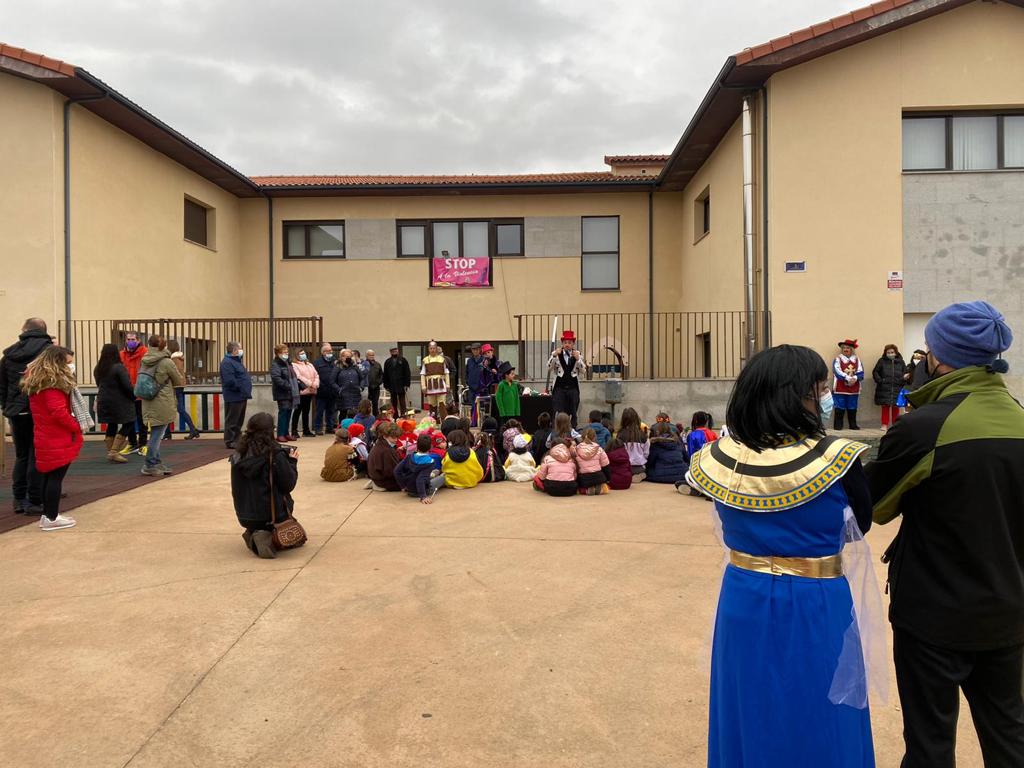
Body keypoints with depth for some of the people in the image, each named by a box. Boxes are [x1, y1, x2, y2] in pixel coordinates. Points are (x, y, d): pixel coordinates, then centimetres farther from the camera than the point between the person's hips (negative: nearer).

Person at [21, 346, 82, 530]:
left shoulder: (36, 380, 13)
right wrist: (76, 427, -12)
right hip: (58, 440, -10)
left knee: (47, 476, 15)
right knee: (56, 477, -3)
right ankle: (51, 518, 3)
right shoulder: (54, 382, -17)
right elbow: (58, 411, -24)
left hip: (44, 438, 10)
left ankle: (48, 514, 23)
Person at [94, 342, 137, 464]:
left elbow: (99, 384, 14)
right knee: (128, 424, 2)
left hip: (104, 402, 7)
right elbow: (127, 385, -17)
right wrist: (134, 396, -2)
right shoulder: (119, 367, -16)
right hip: (119, 402, -7)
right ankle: (113, 452, -5)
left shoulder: (98, 368, 7)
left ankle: (110, 452, 18)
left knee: (111, 425, 16)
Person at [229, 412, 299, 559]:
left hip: (245, 516, 4)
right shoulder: (275, 455, -18)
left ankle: (254, 534, 4)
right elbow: (288, 485, -13)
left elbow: (237, 490, 9)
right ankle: (272, 537, -6)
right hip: (271, 514, -4)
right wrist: (292, 462, 2)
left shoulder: (238, 456, -4)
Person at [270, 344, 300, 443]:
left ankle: (286, 433, 19)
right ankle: (280, 435, 0)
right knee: (283, 413, -6)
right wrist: (288, 386, -25)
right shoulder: (275, 364, -11)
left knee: (288, 412, 11)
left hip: (291, 393, 8)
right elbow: (276, 378, -23)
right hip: (282, 394, -8)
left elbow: (293, 376, 27)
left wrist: (297, 382, 10)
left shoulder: (287, 363, 17)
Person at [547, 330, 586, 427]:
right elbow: (549, 369, -7)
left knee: (572, 415, 7)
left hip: (573, 389, 2)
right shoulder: (556, 353, 0)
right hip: (559, 388, -2)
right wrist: (554, 356, -20)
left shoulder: (578, 354, 3)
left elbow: (583, 371, -3)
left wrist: (578, 359, -18)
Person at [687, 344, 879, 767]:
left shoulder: (717, 459, -11)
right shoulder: (836, 459, -20)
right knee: (816, 725, 18)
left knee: (750, 714, 22)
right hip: (815, 609, -3)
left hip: (744, 602, 3)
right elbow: (861, 524, -1)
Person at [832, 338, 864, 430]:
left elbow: (860, 373, 0)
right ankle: (838, 425, 2)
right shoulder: (838, 360, 1)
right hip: (840, 389, -3)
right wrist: (848, 378, -24)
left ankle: (853, 425, 17)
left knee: (852, 408, 9)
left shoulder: (857, 360, 10)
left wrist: (855, 378, -21)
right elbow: (838, 372, -13)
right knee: (839, 408, -3)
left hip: (854, 389, 3)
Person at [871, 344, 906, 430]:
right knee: (885, 407, 1)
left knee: (896, 407, 5)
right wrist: (880, 381, -8)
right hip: (884, 389, -1)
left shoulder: (901, 362, 9)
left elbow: (906, 374, 9)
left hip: (897, 389, 1)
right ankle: (884, 424, 7)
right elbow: (875, 372, 4)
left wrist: (902, 381, -8)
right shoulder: (882, 361, 4)